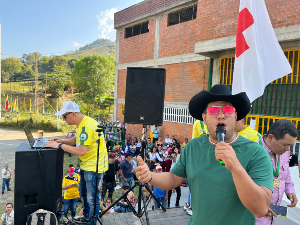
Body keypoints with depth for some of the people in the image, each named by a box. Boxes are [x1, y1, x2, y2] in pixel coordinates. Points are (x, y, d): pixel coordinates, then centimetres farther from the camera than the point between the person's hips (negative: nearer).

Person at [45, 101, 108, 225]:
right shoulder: (82, 123, 6)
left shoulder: (87, 126, -27)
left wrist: (59, 146, -23)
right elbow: (77, 140, 19)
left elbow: (81, 151, -31)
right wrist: (61, 140, 4)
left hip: (94, 166, -11)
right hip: (86, 164, 11)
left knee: (92, 198, -2)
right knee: (83, 193, 25)